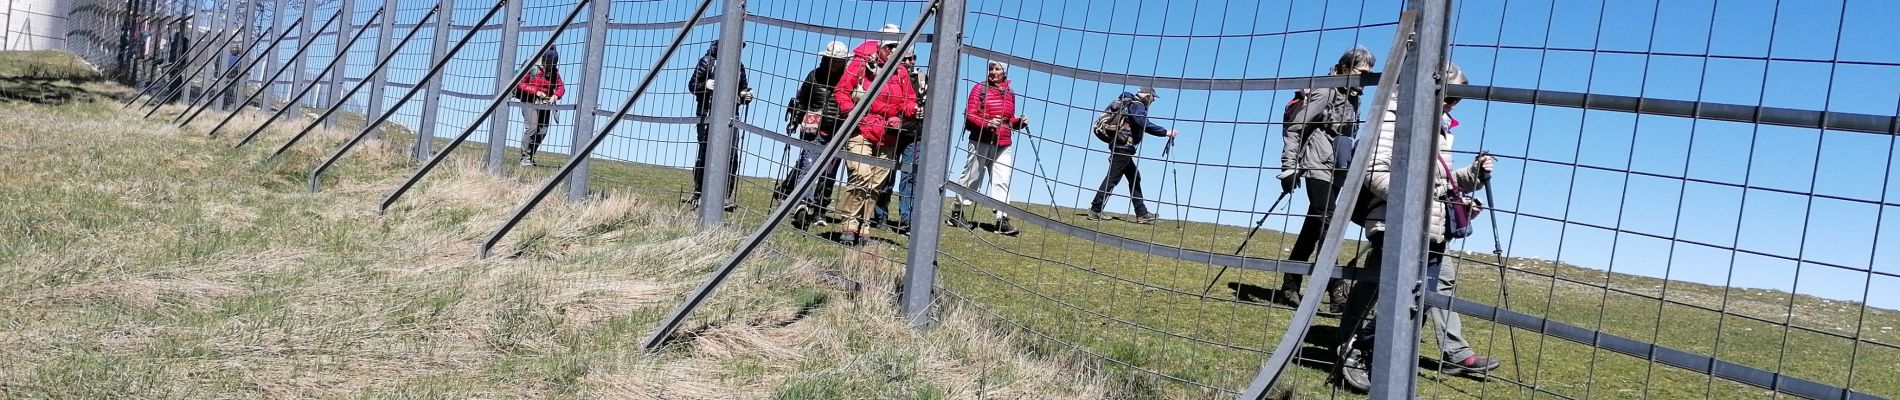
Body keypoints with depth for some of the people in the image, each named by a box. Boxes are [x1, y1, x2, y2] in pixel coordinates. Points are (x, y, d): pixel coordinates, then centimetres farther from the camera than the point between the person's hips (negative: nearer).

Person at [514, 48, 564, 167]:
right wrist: (536, 91, -18)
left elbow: (561, 87, 7)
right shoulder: (532, 67, -9)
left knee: (543, 130, -1)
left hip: (545, 103, 5)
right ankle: (525, 157, -13)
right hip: (530, 102, -5)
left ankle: (530, 156, 11)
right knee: (532, 128, -18)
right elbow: (520, 84, -9)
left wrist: (556, 95, -15)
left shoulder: (554, 71, 5)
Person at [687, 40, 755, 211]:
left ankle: (726, 196, -4)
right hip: (708, 114, -3)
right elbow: (692, 85, 2)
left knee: (731, 154, -7)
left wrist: (746, 96, 0)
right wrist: (705, 85, -19)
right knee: (705, 152, -4)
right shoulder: (708, 61, 3)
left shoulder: (739, 66, 15)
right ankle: (698, 193, 6)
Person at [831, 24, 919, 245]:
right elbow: (841, 90, 1)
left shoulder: (901, 74, 14)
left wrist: (914, 109, -8)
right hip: (860, 131, -5)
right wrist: (850, 112, -14)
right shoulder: (861, 64, 1)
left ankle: (862, 227, 15)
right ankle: (849, 226, -13)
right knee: (861, 176, -20)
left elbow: (908, 101, 15)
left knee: (875, 184, 6)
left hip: (887, 138, 5)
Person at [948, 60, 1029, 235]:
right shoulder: (980, 89, 0)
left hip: (1003, 145, 4)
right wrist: (987, 123, -22)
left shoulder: (1010, 93, 14)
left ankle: (1002, 220, -6)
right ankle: (956, 213, 15)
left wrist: (1019, 121, 2)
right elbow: (970, 116, -6)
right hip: (981, 141, -4)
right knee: (972, 177, 2)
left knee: (1002, 181, -3)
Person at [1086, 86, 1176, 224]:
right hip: (1123, 147, -10)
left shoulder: (1131, 103, 18)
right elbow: (1145, 124, -25)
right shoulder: (1137, 106, -11)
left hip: (1120, 147, 10)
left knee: (1135, 177, 13)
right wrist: (1166, 132, -22)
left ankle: (1142, 214, 14)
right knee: (1112, 179, -7)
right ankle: (1095, 210, -5)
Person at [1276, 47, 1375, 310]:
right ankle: (1337, 293, -21)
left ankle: (1290, 286, 15)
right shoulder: (1325, 93, -9)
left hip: (1336, 170, 8)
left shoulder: (1353, 98, 14)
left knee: (1313, 228, 9)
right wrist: (1288, 168, -15)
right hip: (1317, 166, -8)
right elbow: (1293, 129, -11)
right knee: (1326, 222, -15)